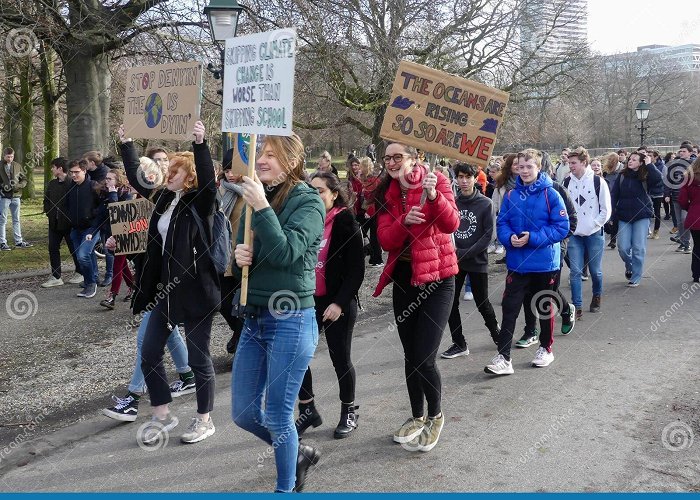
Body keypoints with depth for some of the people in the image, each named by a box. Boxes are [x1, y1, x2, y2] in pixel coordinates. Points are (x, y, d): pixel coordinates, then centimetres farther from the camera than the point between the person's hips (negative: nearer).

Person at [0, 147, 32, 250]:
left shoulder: (17, 166, 5)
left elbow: (24, 179, 8)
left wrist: (18, 186, -9)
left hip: (16, 196, 4)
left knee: (16, 220, 12)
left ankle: (18, 242, 19)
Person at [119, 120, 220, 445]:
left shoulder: (201, 201, -11)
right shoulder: (164, 198, 9)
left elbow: (208, 179, -31)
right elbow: (136, 178, 22)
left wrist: (200, 143, -43)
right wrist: (125, 143, 22)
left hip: (195, 291, -8)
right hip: (166, 290, 8)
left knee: (198, 357, 4)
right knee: (149, 353, 11)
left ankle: (204, 420, 21)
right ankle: (162, 415, 27)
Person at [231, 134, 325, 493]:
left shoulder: (308, 201, -10)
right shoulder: (257, 198, 8)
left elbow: (286, 253, -22)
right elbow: (243, 254, 12)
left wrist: (262, 208, -24)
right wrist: (240, 255, -10)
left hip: (290, 321, -7)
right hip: (253, 320, 7)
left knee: (277, 415, 3)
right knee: (243, 413, 13)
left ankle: (287, 488, 26)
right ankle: (296, 454, 38)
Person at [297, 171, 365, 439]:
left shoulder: (346, 224, -10)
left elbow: (356, 270, -12)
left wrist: (339, 303, -18)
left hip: (337, 303, -5)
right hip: (307, 300, 5)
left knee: (340, 358, 6)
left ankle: (349, 412, 27)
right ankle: (307, 410, 22)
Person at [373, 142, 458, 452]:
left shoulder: (436, 181, -7)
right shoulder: (386, 194, 5)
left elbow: (451, 224, -22)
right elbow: (386, 241, -5)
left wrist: (433, 196, -38)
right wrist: (404, 222, -24)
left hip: (437, 278, -5)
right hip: (403, 278, 5)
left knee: (424, 358, -9)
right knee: (410, 355, 13)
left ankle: (435, 417, 17)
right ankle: (417, 417, 33)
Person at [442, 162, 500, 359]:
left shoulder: (485, 204, -5)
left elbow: (488, 235, -10)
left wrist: (464, 253, -15)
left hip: (477, 262, -3)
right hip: (453, 262, 3)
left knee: (482, 303, 8)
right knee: (450, 303, 3)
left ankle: (496, 333, 33)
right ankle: (459, 344, 16)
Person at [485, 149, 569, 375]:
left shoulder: (550, 195, -9)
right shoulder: (511, 196, 2)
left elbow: (561, 227, -12)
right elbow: (502, 224, 5)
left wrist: (533, 238, -20)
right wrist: (509, 238, -16)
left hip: (545, 263, -2)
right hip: (517, 263, 2)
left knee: (544, 307, 15)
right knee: (509, 308, -3)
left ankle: (546, 348, 34)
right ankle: (503, 357, 0)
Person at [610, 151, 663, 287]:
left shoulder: (645, 176, -4)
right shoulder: (622, 176, 2)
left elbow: (658, 178, -26)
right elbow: (614, 194, 2)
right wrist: (612, 213, -6)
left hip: (641, 216, -2)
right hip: (624, 216, 2)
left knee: (639, 248, -1)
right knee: (623, 247, -2)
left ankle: (636, 278, 11)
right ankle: (629, 266, 30)